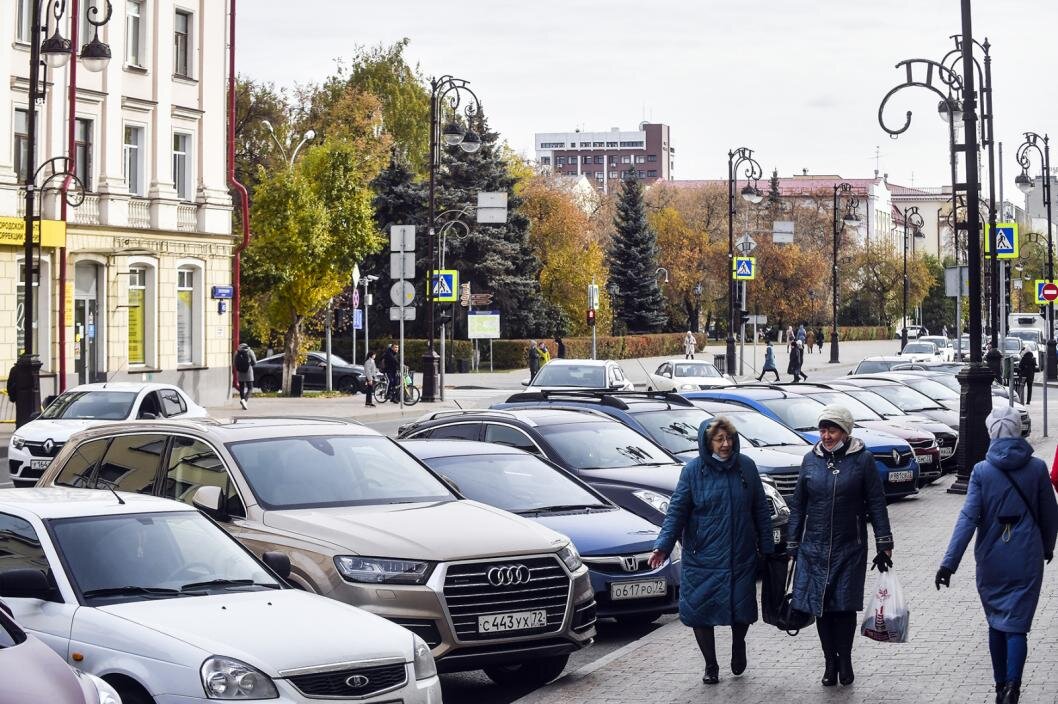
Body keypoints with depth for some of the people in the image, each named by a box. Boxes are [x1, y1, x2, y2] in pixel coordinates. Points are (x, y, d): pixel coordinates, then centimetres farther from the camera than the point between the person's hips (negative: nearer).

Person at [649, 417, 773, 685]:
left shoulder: (746, 467, 1)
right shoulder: (693, 470, -5)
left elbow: (760, 510, 8)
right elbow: (677, 510, -6)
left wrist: (766, 547, 7)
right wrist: (663, 545, -16)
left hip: (741, 557, 1)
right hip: (702, 559, -1)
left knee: (742, 611, 3)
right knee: (700, 612, 0)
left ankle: (738, 646, 36)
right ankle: (711, 666, 20)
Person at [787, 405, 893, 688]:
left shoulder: (862, 459, -4)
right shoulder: (811, 460, 4)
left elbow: (876, 503, -2)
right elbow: (798, 505, 9)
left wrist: (884, 544, -4)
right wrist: (792, 545, 8)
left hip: (850, 548, -2)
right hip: (814, 548, 2)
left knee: (845, 606, 1)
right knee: (820, 606, 3)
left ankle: (844, 661, 16)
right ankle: (830, 662, 16)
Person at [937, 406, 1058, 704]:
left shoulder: (982, 471, -7)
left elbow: (968, 518, -12)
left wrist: (949, 562, -13)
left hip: (991, 559, 1)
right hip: (1027, 559, -1)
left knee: (996, 623, 17)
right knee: (1016, 626, -2)